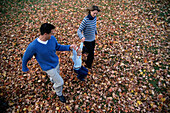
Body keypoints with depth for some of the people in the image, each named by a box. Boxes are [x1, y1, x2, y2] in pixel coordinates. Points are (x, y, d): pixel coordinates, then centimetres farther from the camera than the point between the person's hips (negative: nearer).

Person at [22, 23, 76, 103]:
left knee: (55, 77, 28)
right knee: (60, 82, 3)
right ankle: (59, 94, 36)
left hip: (56, 63, 5)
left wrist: (69, 47, -11)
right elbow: (25, 57, -14)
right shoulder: (33, 46, -32)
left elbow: (58, 47, 3)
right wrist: (24, 68, 2)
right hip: (48, 67, -5)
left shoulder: (52, 38, -18)